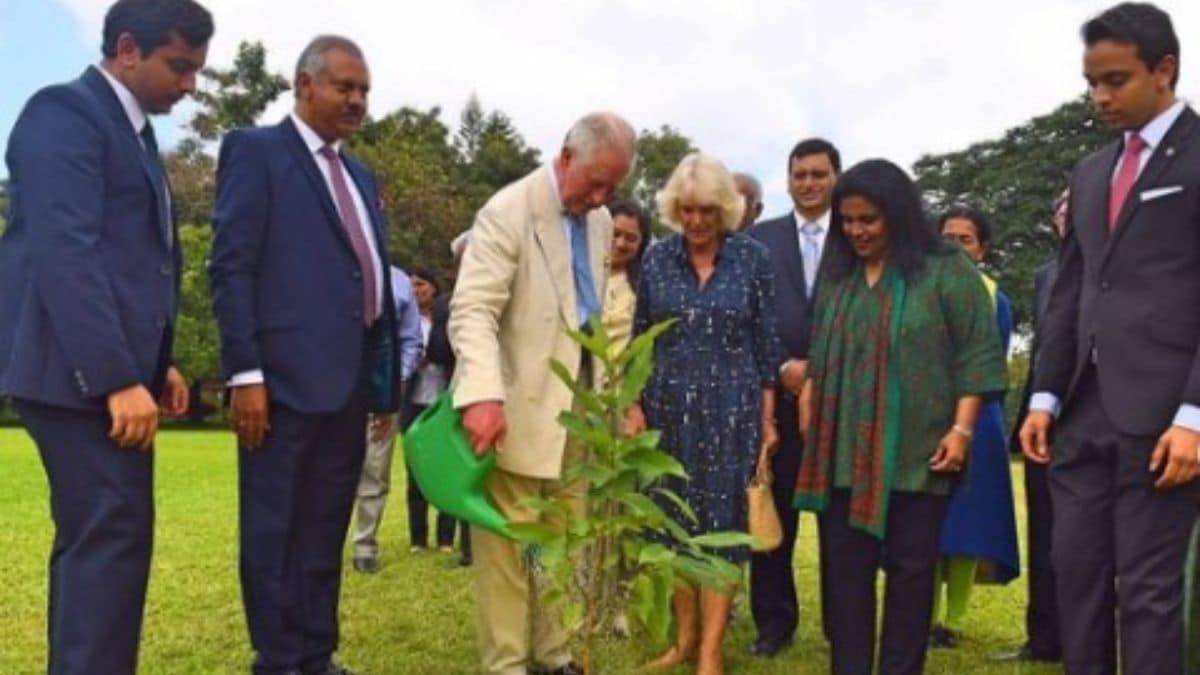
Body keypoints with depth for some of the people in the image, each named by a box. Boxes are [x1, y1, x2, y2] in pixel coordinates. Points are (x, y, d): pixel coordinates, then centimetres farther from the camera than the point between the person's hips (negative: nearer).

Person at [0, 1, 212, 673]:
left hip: (115, 369, 9)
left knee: (94, 539, 11)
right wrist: (119, 378, -23)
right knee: (113, 536, -10)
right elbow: (65, 252, -19)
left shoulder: (136, 133, 20)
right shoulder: (66, 112, -8)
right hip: (80, 371, -9)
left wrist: (156, 363, 12)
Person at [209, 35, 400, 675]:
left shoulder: (360, 175, 20)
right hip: (286, 376, -7)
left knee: (325, 532, 14)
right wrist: (244, 372, -16)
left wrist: (386, 376, 14)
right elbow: (230, 266, -9)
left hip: (350, 379, 7)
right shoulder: (255, 150, 0)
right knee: (275, 531, 3)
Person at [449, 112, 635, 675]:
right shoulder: (509, 211, -13)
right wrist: (483, 395, -35)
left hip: (576, 406, 7)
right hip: (519, 407, -7)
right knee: (509, 543, 1)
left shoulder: (600, 221, 10)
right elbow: (472, 311, -22)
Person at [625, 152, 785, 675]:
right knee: (675, 522, 7)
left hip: (732, 409, -2)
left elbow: (767, 343, 0)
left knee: (723, 522, 0)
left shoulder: (752, 257, -2)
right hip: (670, 410, 2)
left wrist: (767, 417, -2)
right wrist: (635, 408, 0)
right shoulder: (657, 259, 2)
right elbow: (640, 341, 6)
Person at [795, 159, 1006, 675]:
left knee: (910, 566, 3)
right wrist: (807, 394, 7)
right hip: (844, 448, 4)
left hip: (916, 450, -4)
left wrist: (962, 428, -13)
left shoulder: (946, 269, -3)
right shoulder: (837, 275, 13)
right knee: (845, 565, 5)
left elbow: (978, 353, -6)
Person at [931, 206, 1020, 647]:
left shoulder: (995, 300, 7)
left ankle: (953, 620, 13)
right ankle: (929, 617, 9)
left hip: (975, 425, 1)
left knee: (966, 521, 4)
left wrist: (995, 429, 6)